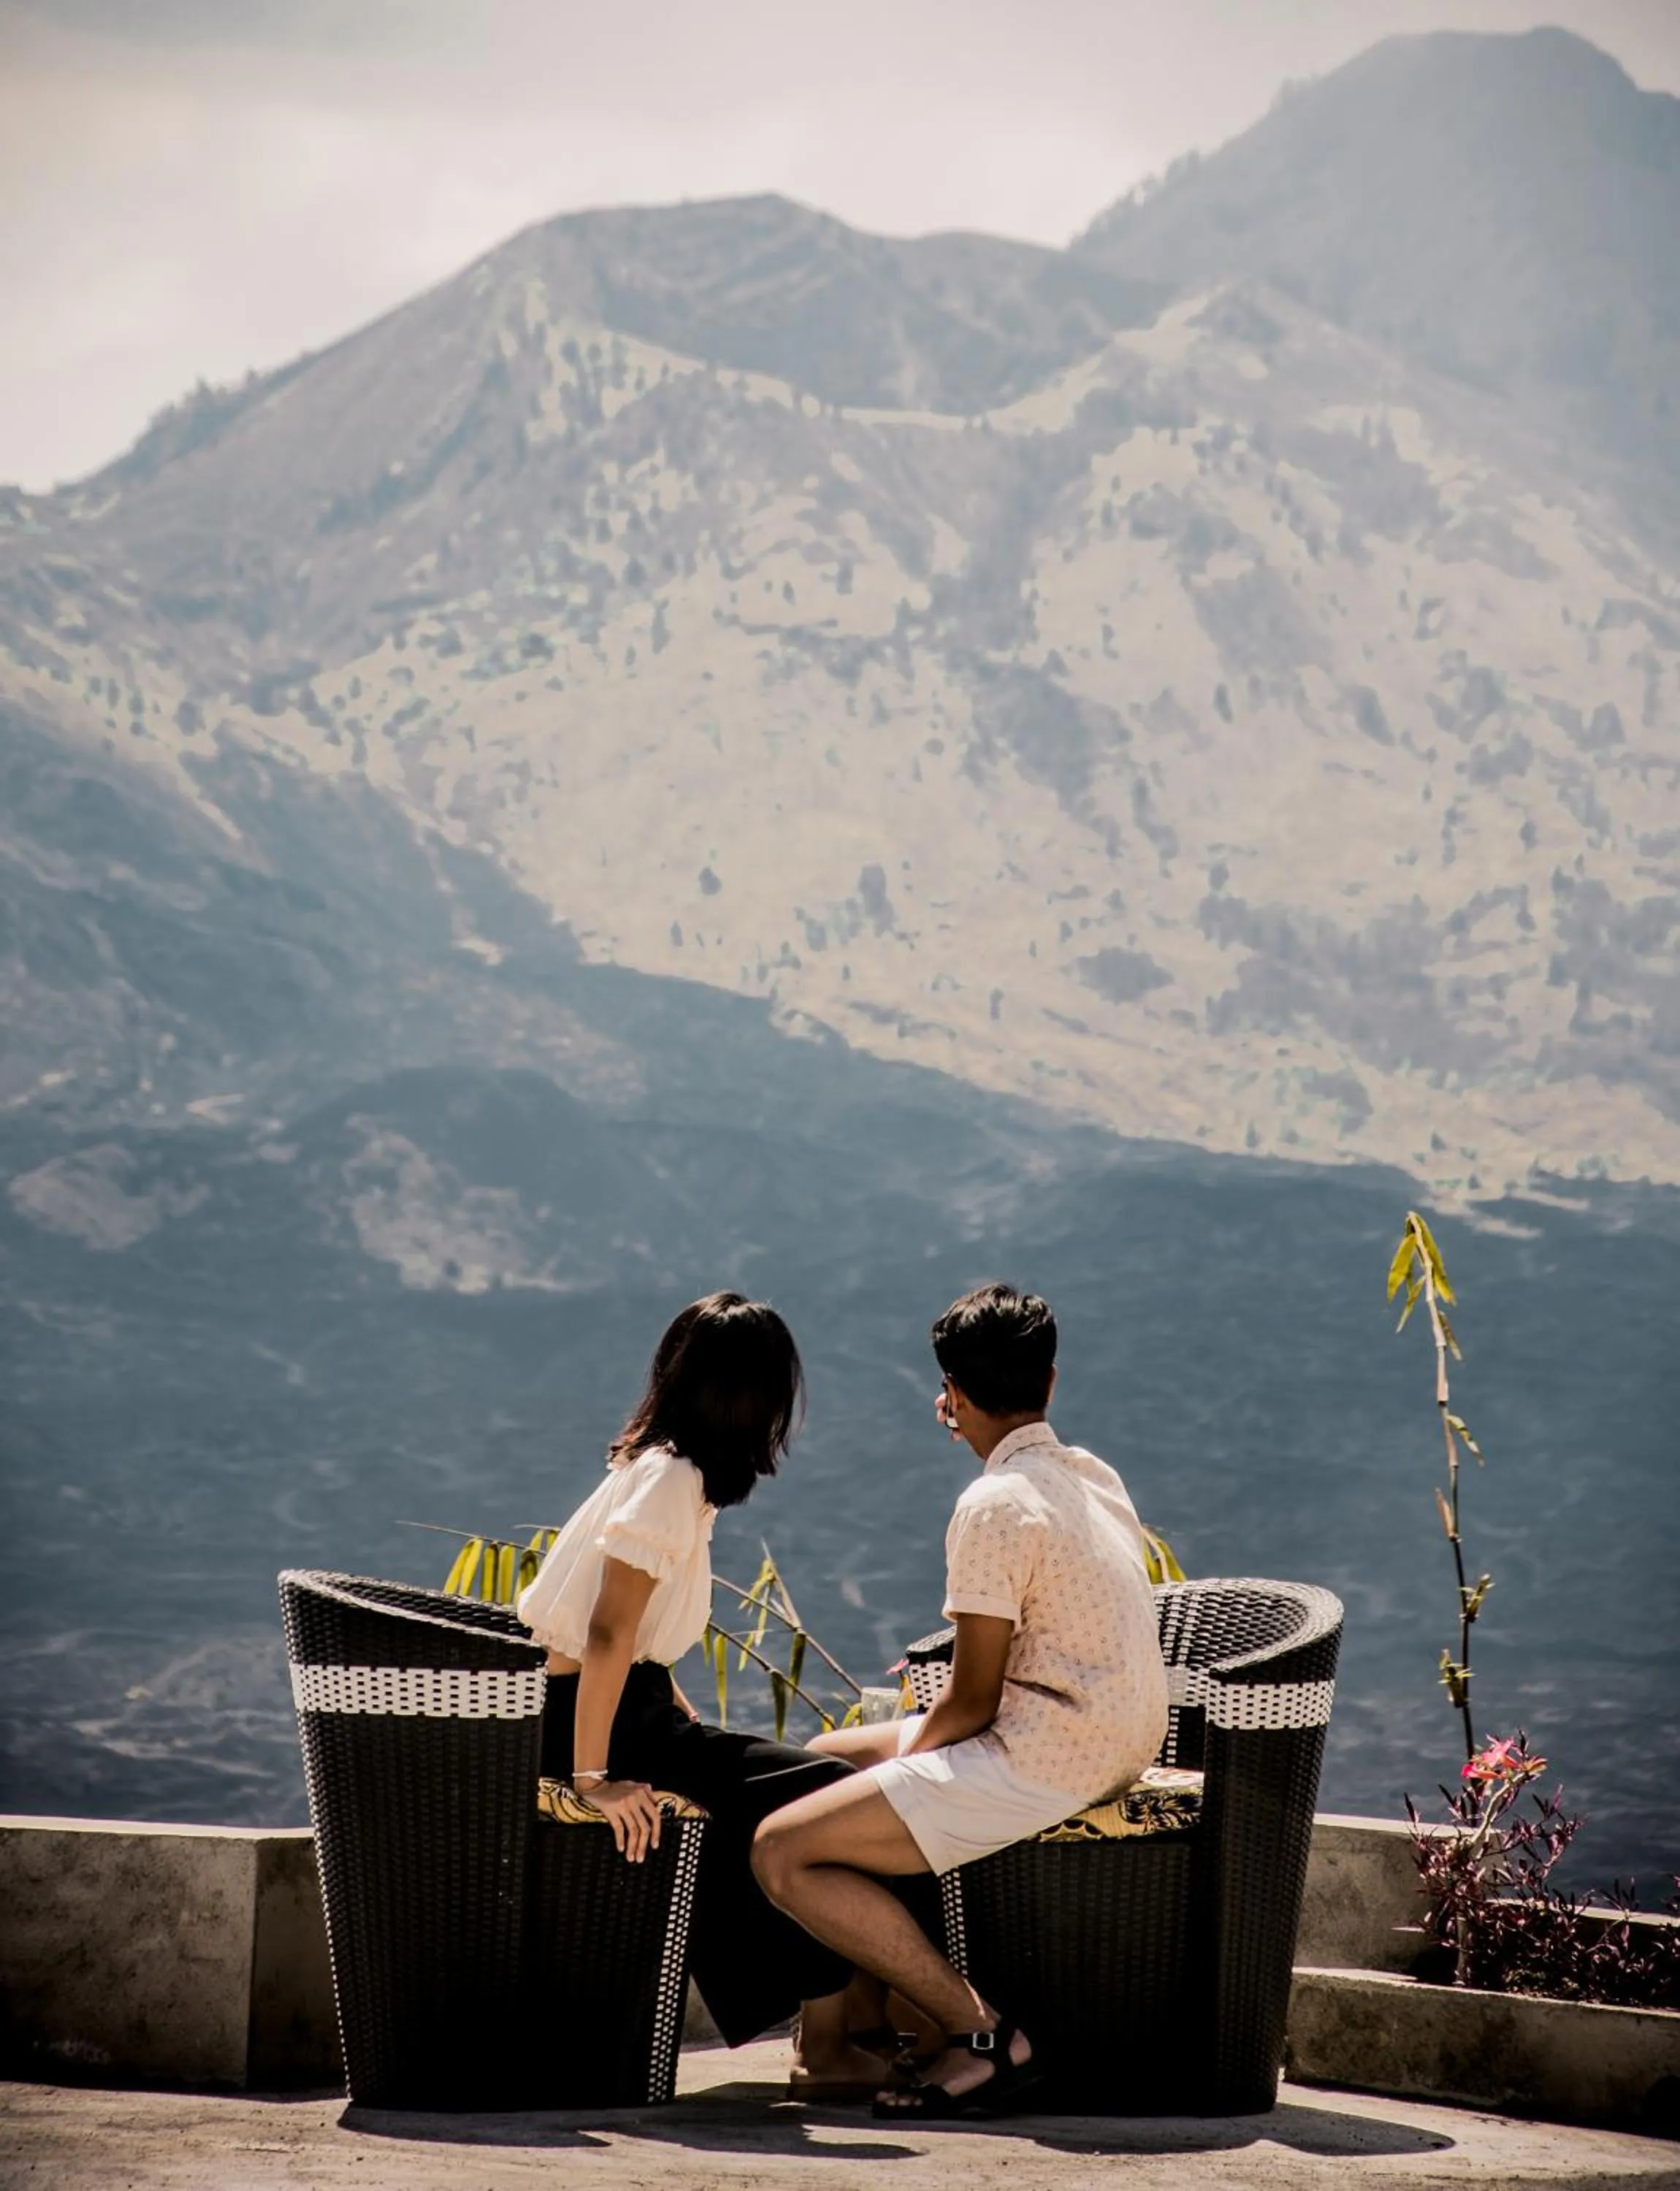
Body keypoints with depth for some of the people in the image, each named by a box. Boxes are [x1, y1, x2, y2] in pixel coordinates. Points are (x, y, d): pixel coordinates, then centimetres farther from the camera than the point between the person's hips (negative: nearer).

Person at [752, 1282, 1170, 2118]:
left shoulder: (995, 1505, -17)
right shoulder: (1095, 1476, 11)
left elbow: (970, 1700, -14)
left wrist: (901, 1761, 1)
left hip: (1040, 1765, -10)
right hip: (1114, 1744, 10)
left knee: (782, 1852, -13)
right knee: (828, 1755, 23)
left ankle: (983, 2036, -14)